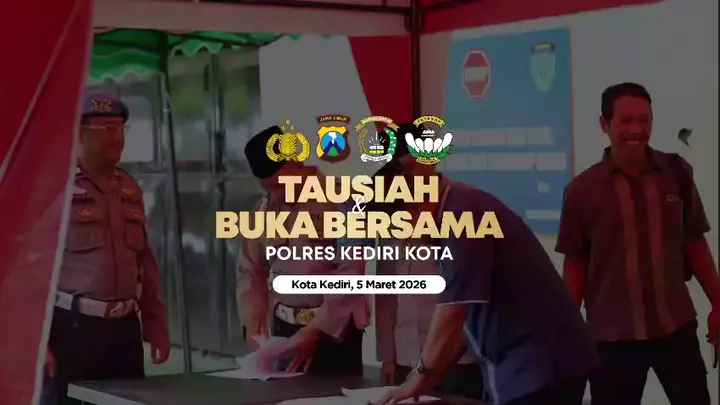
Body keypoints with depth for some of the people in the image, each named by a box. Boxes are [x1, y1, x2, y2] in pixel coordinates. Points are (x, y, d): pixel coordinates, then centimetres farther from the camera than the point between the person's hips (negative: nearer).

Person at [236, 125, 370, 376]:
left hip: (334, 329, -5)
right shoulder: (263, 212, 7)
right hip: (285, 329, 5)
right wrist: (253, 322, -2)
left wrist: (315, 331, -17)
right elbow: (250, 271, 14)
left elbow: (350, 273, -15)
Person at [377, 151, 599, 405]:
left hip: (538, 367, -10)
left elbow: (453, 311, -20)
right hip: (519, 368, 10)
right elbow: (469, 317, 17)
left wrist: (421, 375, -7)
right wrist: (433, 375, 11)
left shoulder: (463, 214, -17)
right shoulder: (458, 213, 13)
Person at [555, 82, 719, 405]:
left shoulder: (676, 173, 0)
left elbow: (694, 242, 8)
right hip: (612, 334, -1)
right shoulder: (583, 189, -4)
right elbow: (575, 263, 2)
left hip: (676, 327, 1)